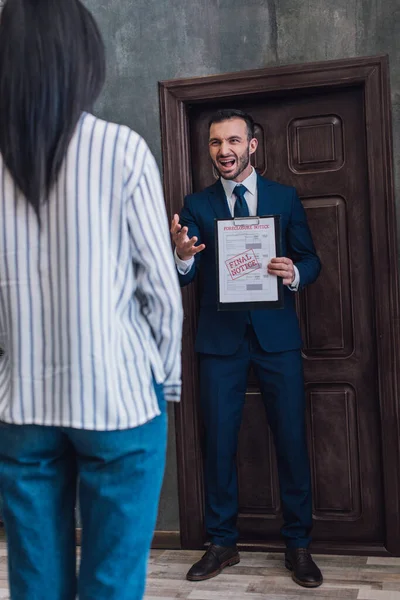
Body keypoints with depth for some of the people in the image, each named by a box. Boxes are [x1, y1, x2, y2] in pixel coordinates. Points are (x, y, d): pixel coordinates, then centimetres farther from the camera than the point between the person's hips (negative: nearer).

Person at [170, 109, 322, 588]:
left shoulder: (285, 198, 7)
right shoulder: (196, 205, 6)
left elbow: (311, 261, 6)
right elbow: (187, 278, 2)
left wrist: (294, 273, -16)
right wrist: (183, 256, -21)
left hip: (277, 336, 0)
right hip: (219, 338, 0)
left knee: (291, 439, 3)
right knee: (218, 442, 5)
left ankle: (298, 544, 19)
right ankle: (222, 543, 21)